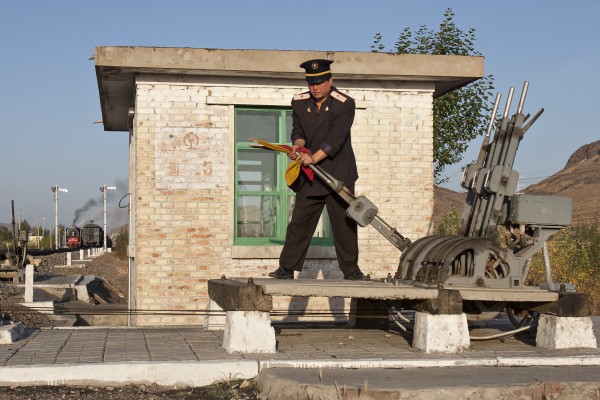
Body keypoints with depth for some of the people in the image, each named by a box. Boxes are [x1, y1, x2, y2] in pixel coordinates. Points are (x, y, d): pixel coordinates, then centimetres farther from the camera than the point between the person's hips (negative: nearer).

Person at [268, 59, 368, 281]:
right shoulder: (299, 102, 3)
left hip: (339, 174, -3)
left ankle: (351, 269, 12)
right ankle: (287, 268, 8)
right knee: (299, 221, 2)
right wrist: (297, 144, -20)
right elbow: (298, 130, 4)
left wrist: (314, 157, -31)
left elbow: (336, 137, -21)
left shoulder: (345, 104, -12)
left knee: (344, 224, 2)